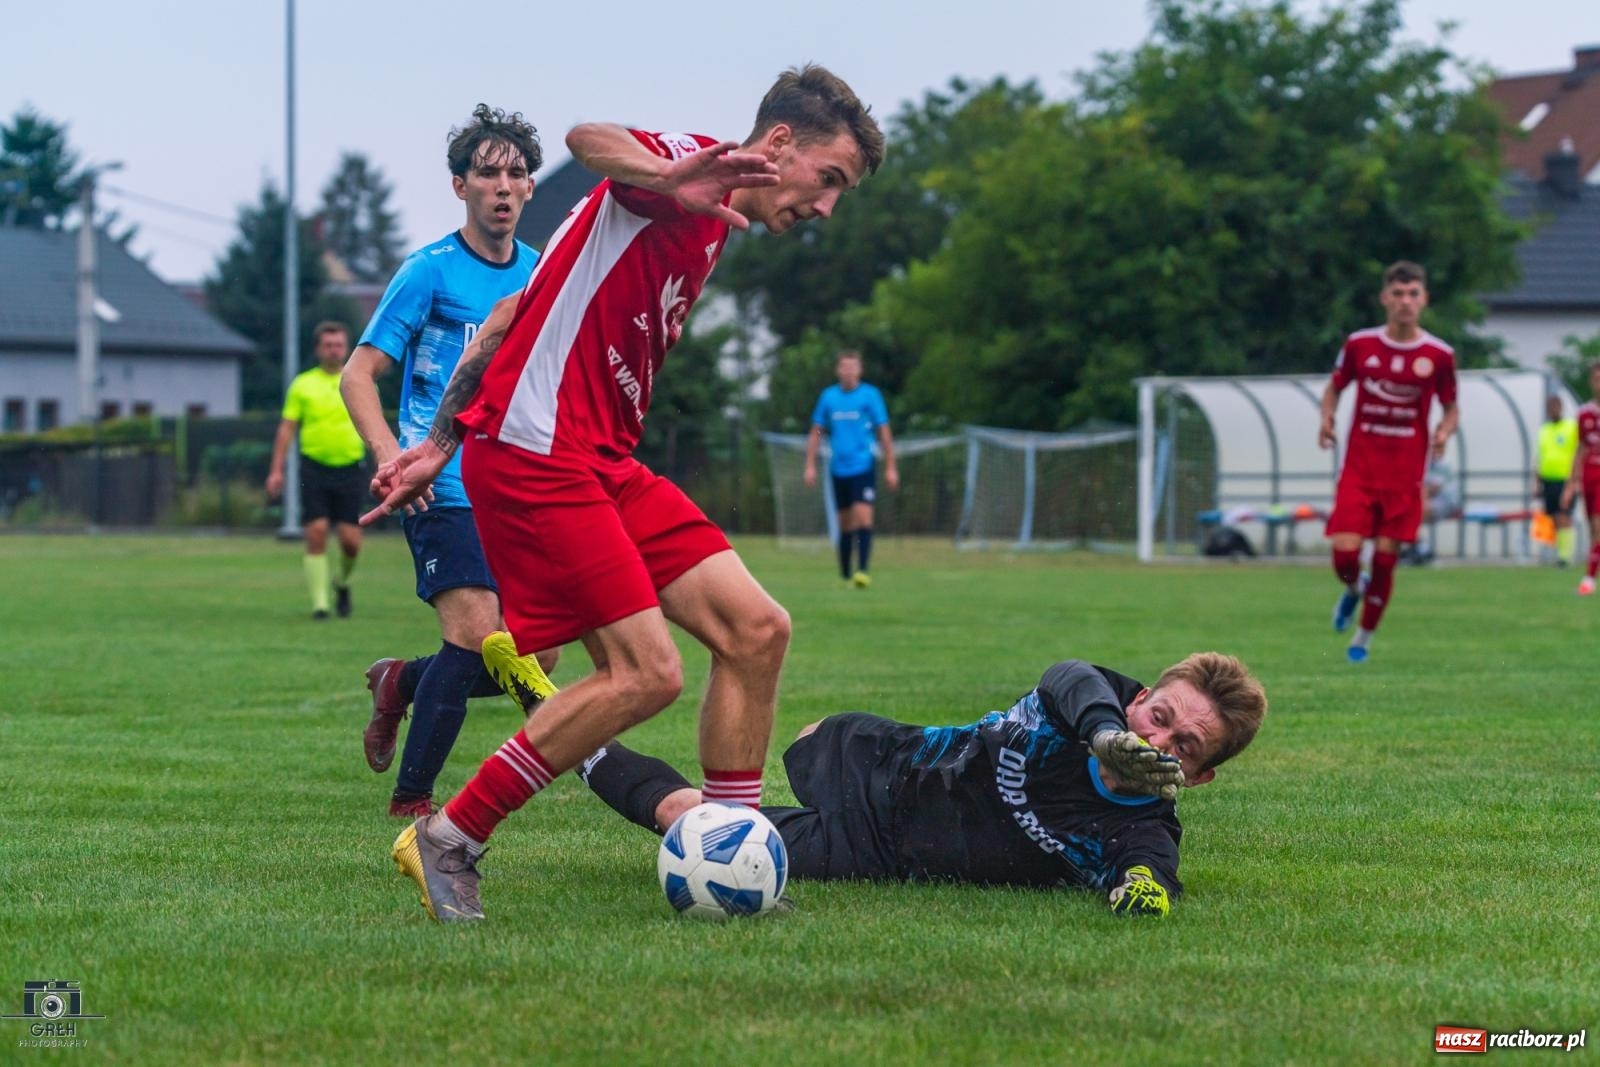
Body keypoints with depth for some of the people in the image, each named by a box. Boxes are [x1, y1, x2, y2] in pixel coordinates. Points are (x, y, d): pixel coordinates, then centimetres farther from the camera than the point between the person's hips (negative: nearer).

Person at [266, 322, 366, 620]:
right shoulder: (303, 385, 5)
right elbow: (287, 428, 6)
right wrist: (277, 470, -1)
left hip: (350, 469, 1)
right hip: (314, 469, -1)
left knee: (350, 540, -4)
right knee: (316, 533, -9)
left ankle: (341, 582, 27)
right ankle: (319, 602, -2)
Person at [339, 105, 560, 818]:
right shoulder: (431, 271, -5)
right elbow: (358, 374, -5)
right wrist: (391, 455, -20)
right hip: (446, 488, -6)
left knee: (537, 656, 0)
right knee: (476, 631, -20)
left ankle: (401, 682, 28)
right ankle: (411, 799, -7)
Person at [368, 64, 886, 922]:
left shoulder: (708, 228, 22)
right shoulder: (691, 167, -6)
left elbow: (519, 311, 23)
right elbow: (588, 139, -32)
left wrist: (443, 444, 22)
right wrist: (669, 178, -54)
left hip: (604, 464, 10)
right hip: (534, 455, -10)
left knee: (755, 628, 2)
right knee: (647, 673, -14)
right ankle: (447, 840, -2)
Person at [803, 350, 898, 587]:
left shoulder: (870, 395, 0)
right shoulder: (828, 397, 8)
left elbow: (884, 433, 3)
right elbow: (816, 432, 14)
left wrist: (890, 468, 0)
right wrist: (810, 466, 7)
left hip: (863, 467, -3)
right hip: (838, 468, 3)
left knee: (863, 518, -15)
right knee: (845, 524, 8)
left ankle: (863, 571, -20)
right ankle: (845, 576, 15)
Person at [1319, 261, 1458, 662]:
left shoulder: (1439, 355, -2)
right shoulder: (1359, 344, 0)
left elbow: (1451, 408, 9)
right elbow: (1334, 387, 14)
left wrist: (1444, 432, -13)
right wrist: (1327, 417, -6)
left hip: (1404, 474, 0)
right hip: (1359, 467, 0)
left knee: (1385, 558, 0)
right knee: (1345, 554, -11)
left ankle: (1363, 638, 20)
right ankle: (1354, 590, 27)